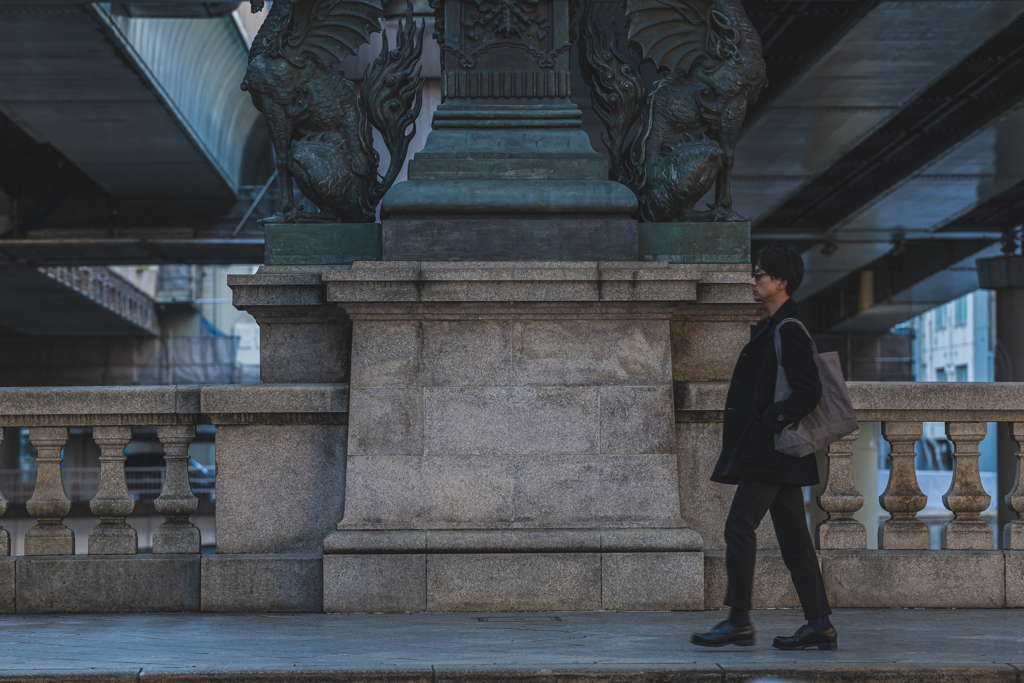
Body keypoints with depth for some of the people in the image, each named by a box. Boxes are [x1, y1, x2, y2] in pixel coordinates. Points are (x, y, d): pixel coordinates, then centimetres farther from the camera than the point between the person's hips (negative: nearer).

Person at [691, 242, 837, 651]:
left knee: (740, 526, -7)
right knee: (792, 535, 8)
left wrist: (769, 423, -20)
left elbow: (809, 392, -19)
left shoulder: (788, 329, -13)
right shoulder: (772, 326, 18)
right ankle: (819, 625, 9)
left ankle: (739, 621, -3)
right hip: (775, 452, 10)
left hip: (768, 450, -10)